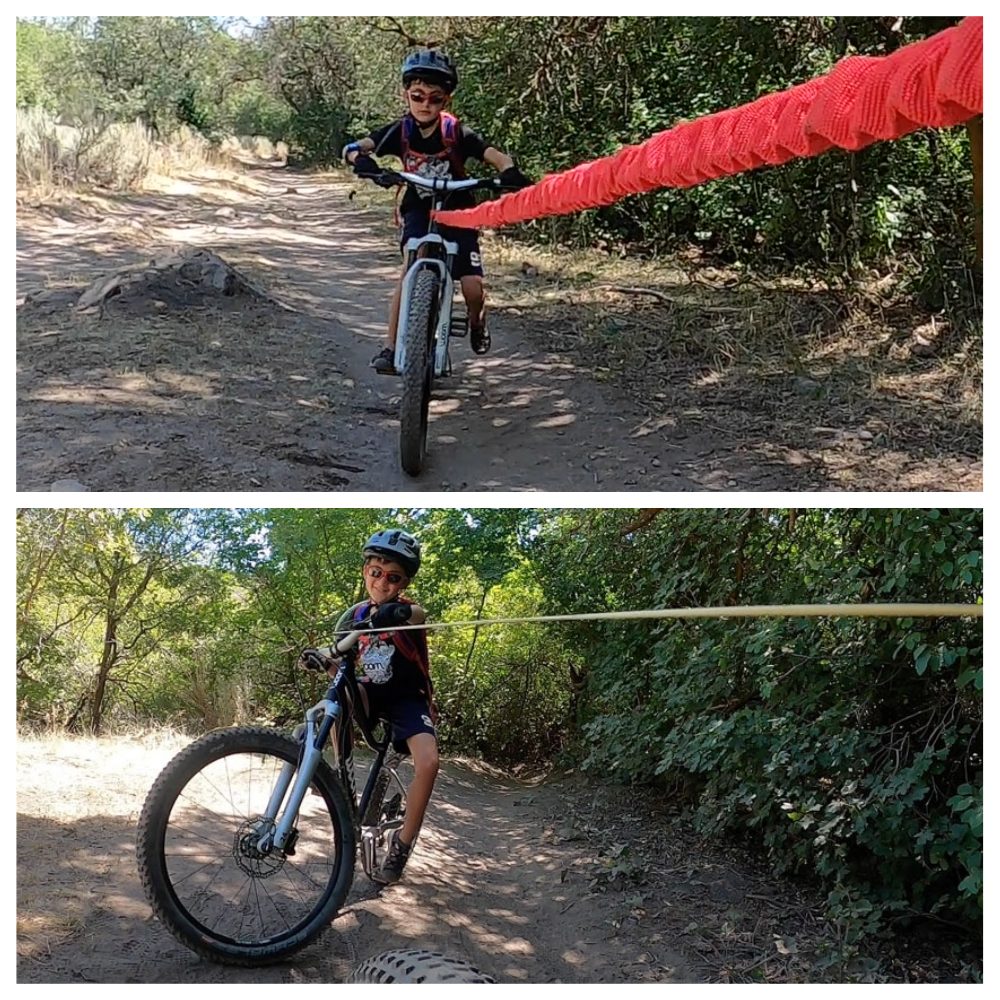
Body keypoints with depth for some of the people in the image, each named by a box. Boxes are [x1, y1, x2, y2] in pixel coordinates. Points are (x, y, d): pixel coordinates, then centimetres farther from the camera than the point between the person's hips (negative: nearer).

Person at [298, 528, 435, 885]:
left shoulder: (406, 610, -17)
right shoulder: (355, 615, -4)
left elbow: (419, 615, -43)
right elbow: (342, 666, -2)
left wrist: (400, 613, -68)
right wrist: (324, 660, -26)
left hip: (409, 698, -3)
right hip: (372, 693, 3)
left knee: (428, 762, -26)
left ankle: (402, 843, -7)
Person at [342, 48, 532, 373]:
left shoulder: (457, 133, -18)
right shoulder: (400, 131, -14)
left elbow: (495, 156, -27)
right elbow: (353, 147, -23)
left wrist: (510, 172, -50)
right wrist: (360, 158, -47)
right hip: (419, 209, 1)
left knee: (472, 286, -13)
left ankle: (477, 325, 23)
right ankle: (390, 347, -22)